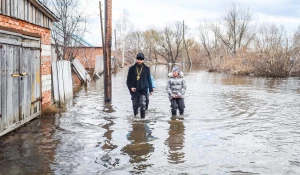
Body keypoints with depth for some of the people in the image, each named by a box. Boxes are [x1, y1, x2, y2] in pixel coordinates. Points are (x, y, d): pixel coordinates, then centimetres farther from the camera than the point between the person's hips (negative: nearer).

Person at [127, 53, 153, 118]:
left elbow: (149, 80, 7)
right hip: (134, 90, 1)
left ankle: (142, 118, 0)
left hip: (143, 90, -1)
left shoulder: (146, 69, 2)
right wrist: (130, 87, -9)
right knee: (135, 105, 9)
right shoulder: (132, 68, 2)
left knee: (143, 105, -9)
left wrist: (151, 89, 7)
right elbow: (128, 80, 5)